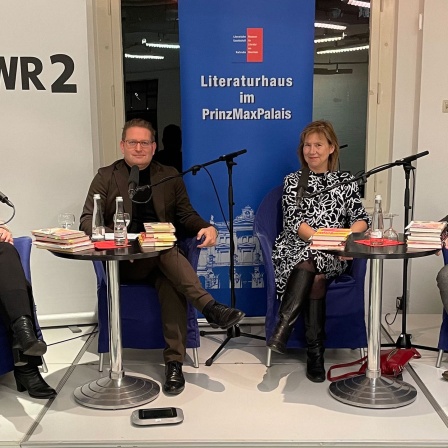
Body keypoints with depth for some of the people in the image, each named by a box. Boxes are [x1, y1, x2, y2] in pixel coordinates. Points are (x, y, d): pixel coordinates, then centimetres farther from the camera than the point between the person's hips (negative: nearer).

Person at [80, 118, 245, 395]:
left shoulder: (170, 176, 15)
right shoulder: (106, 177, 9)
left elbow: (186, 215, 12)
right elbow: (88, 220, 1)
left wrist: (207, 228, -11)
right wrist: (108, 235, -23)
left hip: (164, 256, 2)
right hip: (124, 259, -2)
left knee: (171, 284, -33)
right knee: (165, 251, -35)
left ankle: (174, 363, -31)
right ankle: (209, 307, -38)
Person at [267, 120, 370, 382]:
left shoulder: (345, 181, 16)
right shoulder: (293, 181, 13)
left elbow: (362, 219, 3)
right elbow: (293, 223, -2)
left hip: (332, 256, 0)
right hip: (295, 249, 0)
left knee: (309, 265, -33)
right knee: (315, 278, -31)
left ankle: (284, 327, -33)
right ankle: (315, 352, -28)